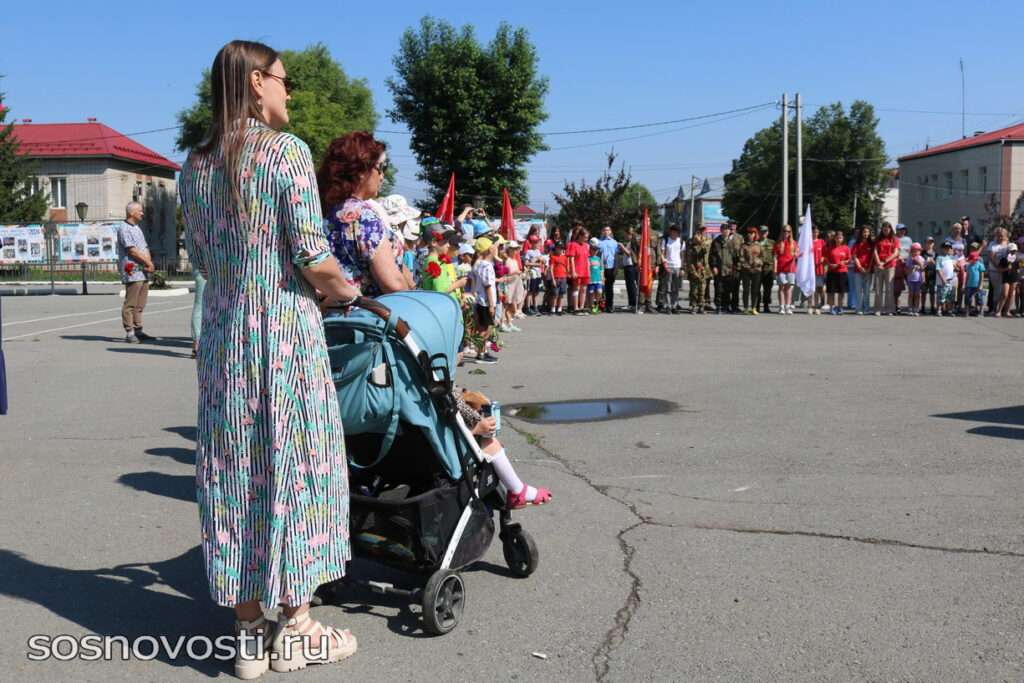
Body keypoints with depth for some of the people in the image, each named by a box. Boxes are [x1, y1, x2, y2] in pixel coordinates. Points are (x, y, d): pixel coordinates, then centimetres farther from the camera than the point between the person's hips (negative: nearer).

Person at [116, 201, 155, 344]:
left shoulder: (137, 228, 21)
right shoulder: (124, 228, -7)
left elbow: (145, 248, 16)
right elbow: (132, 250, -15)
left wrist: (149, 263, -2)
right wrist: (148, 262, -8)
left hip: (143, 271, 9)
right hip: (132, 271, -9)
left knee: (140, 304, 11)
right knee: (130, 304, -7)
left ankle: (138, 331, 17)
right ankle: (129, 333, -4)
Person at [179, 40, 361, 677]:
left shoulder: (196, 164, 9)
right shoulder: (287, 151, -10)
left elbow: (202, 256, 13)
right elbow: (312, 259, -14)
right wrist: (349, 291, 4)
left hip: (222, 332, 6)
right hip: (285, 331, -6)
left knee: (231, 470, 9)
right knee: (294, 464, 5)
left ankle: (250, 630, 18)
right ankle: (296, 627, 14)